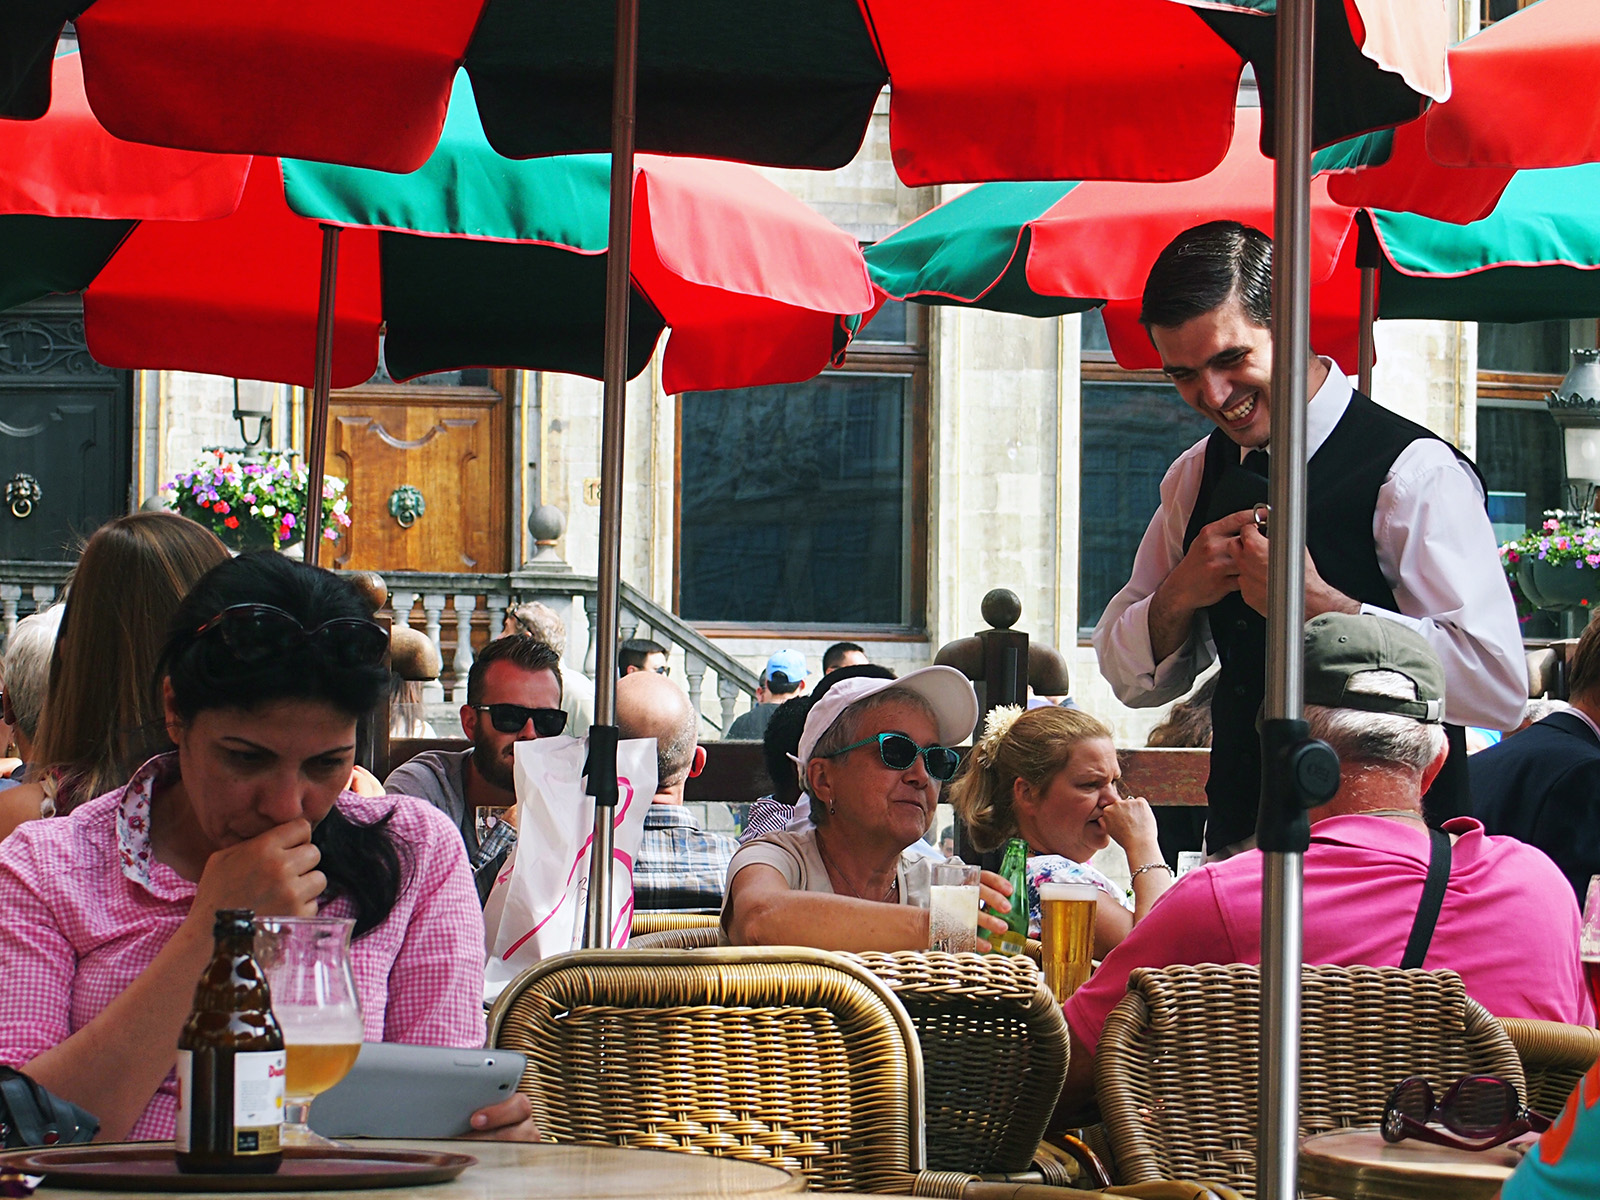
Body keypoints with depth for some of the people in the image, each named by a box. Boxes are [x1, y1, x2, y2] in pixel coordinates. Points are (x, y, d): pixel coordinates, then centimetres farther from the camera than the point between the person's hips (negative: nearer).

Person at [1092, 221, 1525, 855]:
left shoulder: (1413, 472, -9)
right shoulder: (1196, 477, 12)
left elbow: (1499, 687, -18)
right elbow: (1132, 679, 18)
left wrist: (1317, 602, -21)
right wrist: (1180, 594, -3)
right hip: (1238, 845, 6)